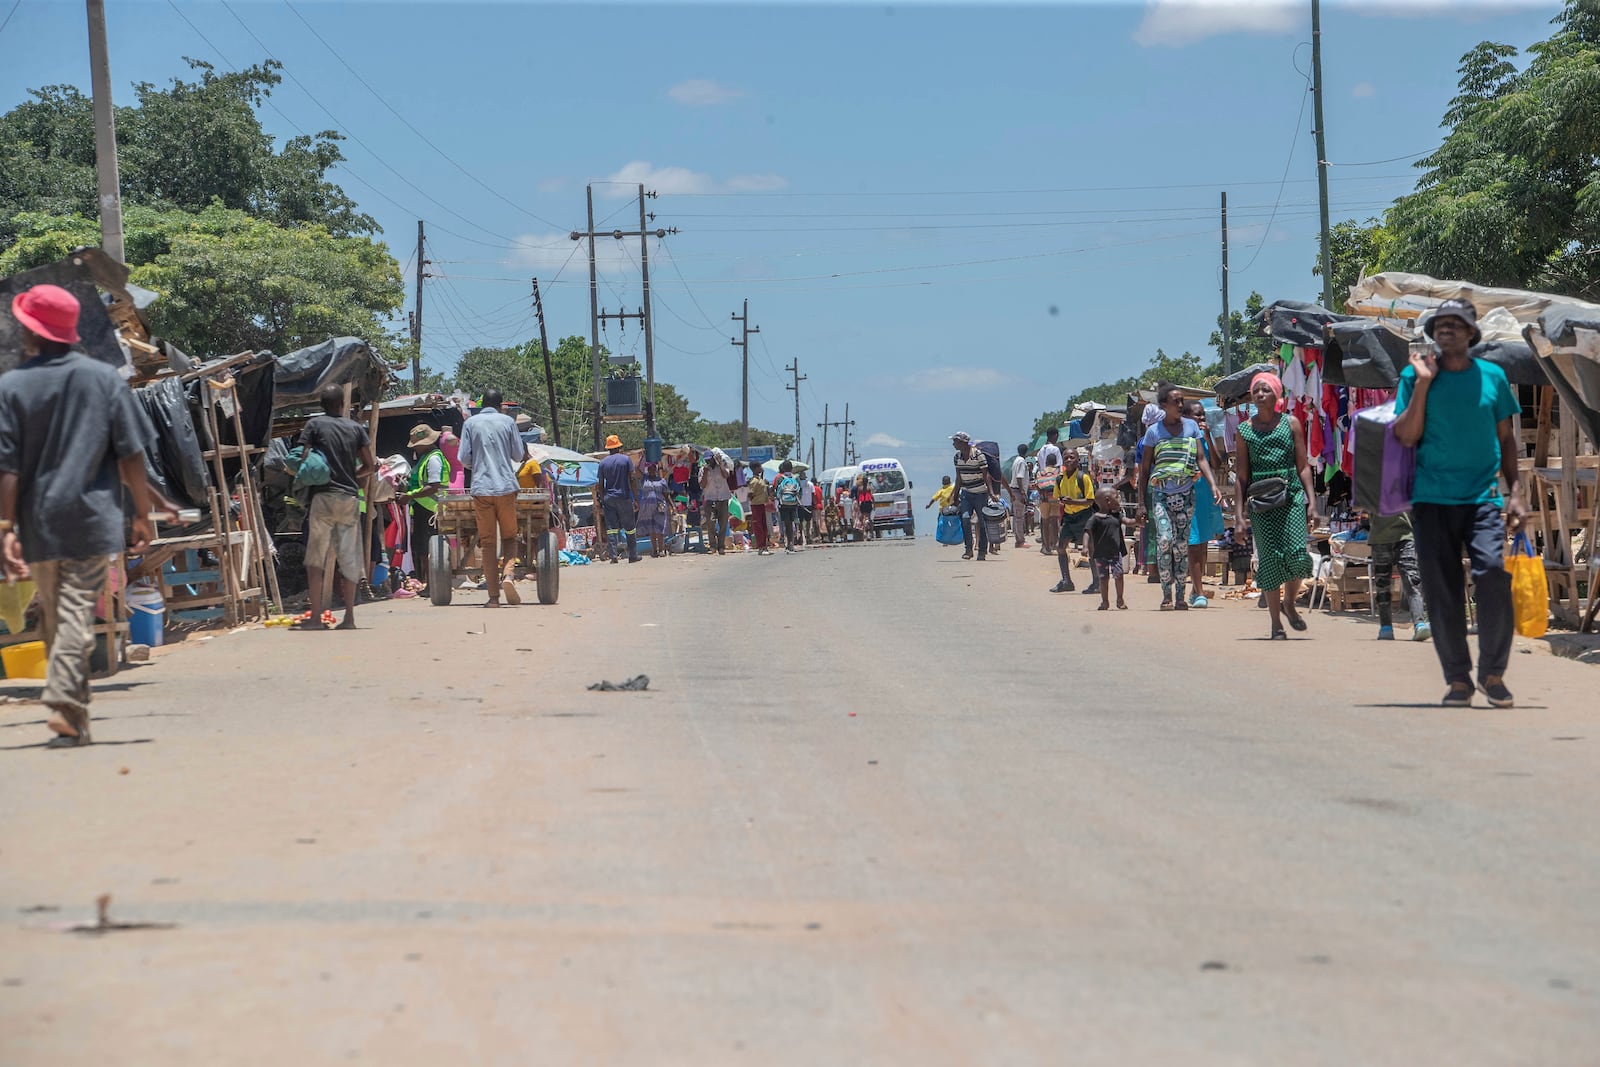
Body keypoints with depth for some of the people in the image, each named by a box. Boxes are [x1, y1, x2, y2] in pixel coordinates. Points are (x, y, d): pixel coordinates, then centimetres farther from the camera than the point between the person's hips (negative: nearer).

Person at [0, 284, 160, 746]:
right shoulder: (104, 379, 2)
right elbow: (131, 456, 1)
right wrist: (142, 515, 8)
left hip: (38, 524, 1)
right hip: (91, 520, -1)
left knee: (53, 618, 14)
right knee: (76, 615, -5)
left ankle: (71, 716, 20)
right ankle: (66, 710, -19)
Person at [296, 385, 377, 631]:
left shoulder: (315, 425, 1)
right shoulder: (356, 428, 9)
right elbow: (370, 466, 9)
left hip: (323, 497, -3)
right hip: (350, 498, 3)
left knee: (315, 558, 0)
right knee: (349, 559, 7)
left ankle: (316, 617, -6)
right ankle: (349, 617, 6)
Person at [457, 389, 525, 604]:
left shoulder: (470, 423, 5)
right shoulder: (508, 422, 5)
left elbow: (464, 459, 3)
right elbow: (519, 455, 7)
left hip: (481, 488, 0)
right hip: (506, 487, 0)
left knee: (488, 542, 2)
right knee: (509, 536, 12)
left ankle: (493, 596, -1)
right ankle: (507, 573, -16)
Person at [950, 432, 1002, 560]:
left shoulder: (978, 454, -13)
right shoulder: (957, 456, 4)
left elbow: (986, 475, -11)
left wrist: (991, 493, -17)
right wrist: (956, 495, 15)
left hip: (980, 493, -4)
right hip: (966, 493, 4)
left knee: (982, 522, 0)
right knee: (965, 518, -15)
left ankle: (982, 551, 9)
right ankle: (968, 549, -11)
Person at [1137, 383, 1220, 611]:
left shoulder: (1191, 426, 5)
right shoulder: (1154, 431, -1)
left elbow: (1201, 459, 3)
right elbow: (1145, 468, 4)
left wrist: (1213, 485, -11)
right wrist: (1141, 501, 1)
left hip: (1186, 494, 2)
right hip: (1161, 493, -2)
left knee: (1182, 544, 4)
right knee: (1165, 539, -17)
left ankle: (1180, 595, 11)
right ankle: (1166, 594, -9)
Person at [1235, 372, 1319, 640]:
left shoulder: (1291, 423, 8)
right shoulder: (1245, 430, 9)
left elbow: (1303, 466, 7)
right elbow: (1242, 476, 9)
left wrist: (1312, 499, -2)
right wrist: (1239, 513, 4)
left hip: (1291, 497, 0)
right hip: (1260, 502, 0)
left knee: (1297, 554, -13)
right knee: (1270, 558, -2)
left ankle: (1290, 603, 15)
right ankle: (1276, 623, 6)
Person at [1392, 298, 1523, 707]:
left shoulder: (1492, 376, 8)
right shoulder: (1414, 375, 4)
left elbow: (1506, 438, 14)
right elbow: (1406, 436, -5)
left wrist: (1516, 492, 6)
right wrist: (1423, 382, -9)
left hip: (1483, 498, 0)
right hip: (1432, 500, 0)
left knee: (1494, 577, -19)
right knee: (1443, 595, 1)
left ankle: (1493, 673, -3)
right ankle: (1458, 679, 14)